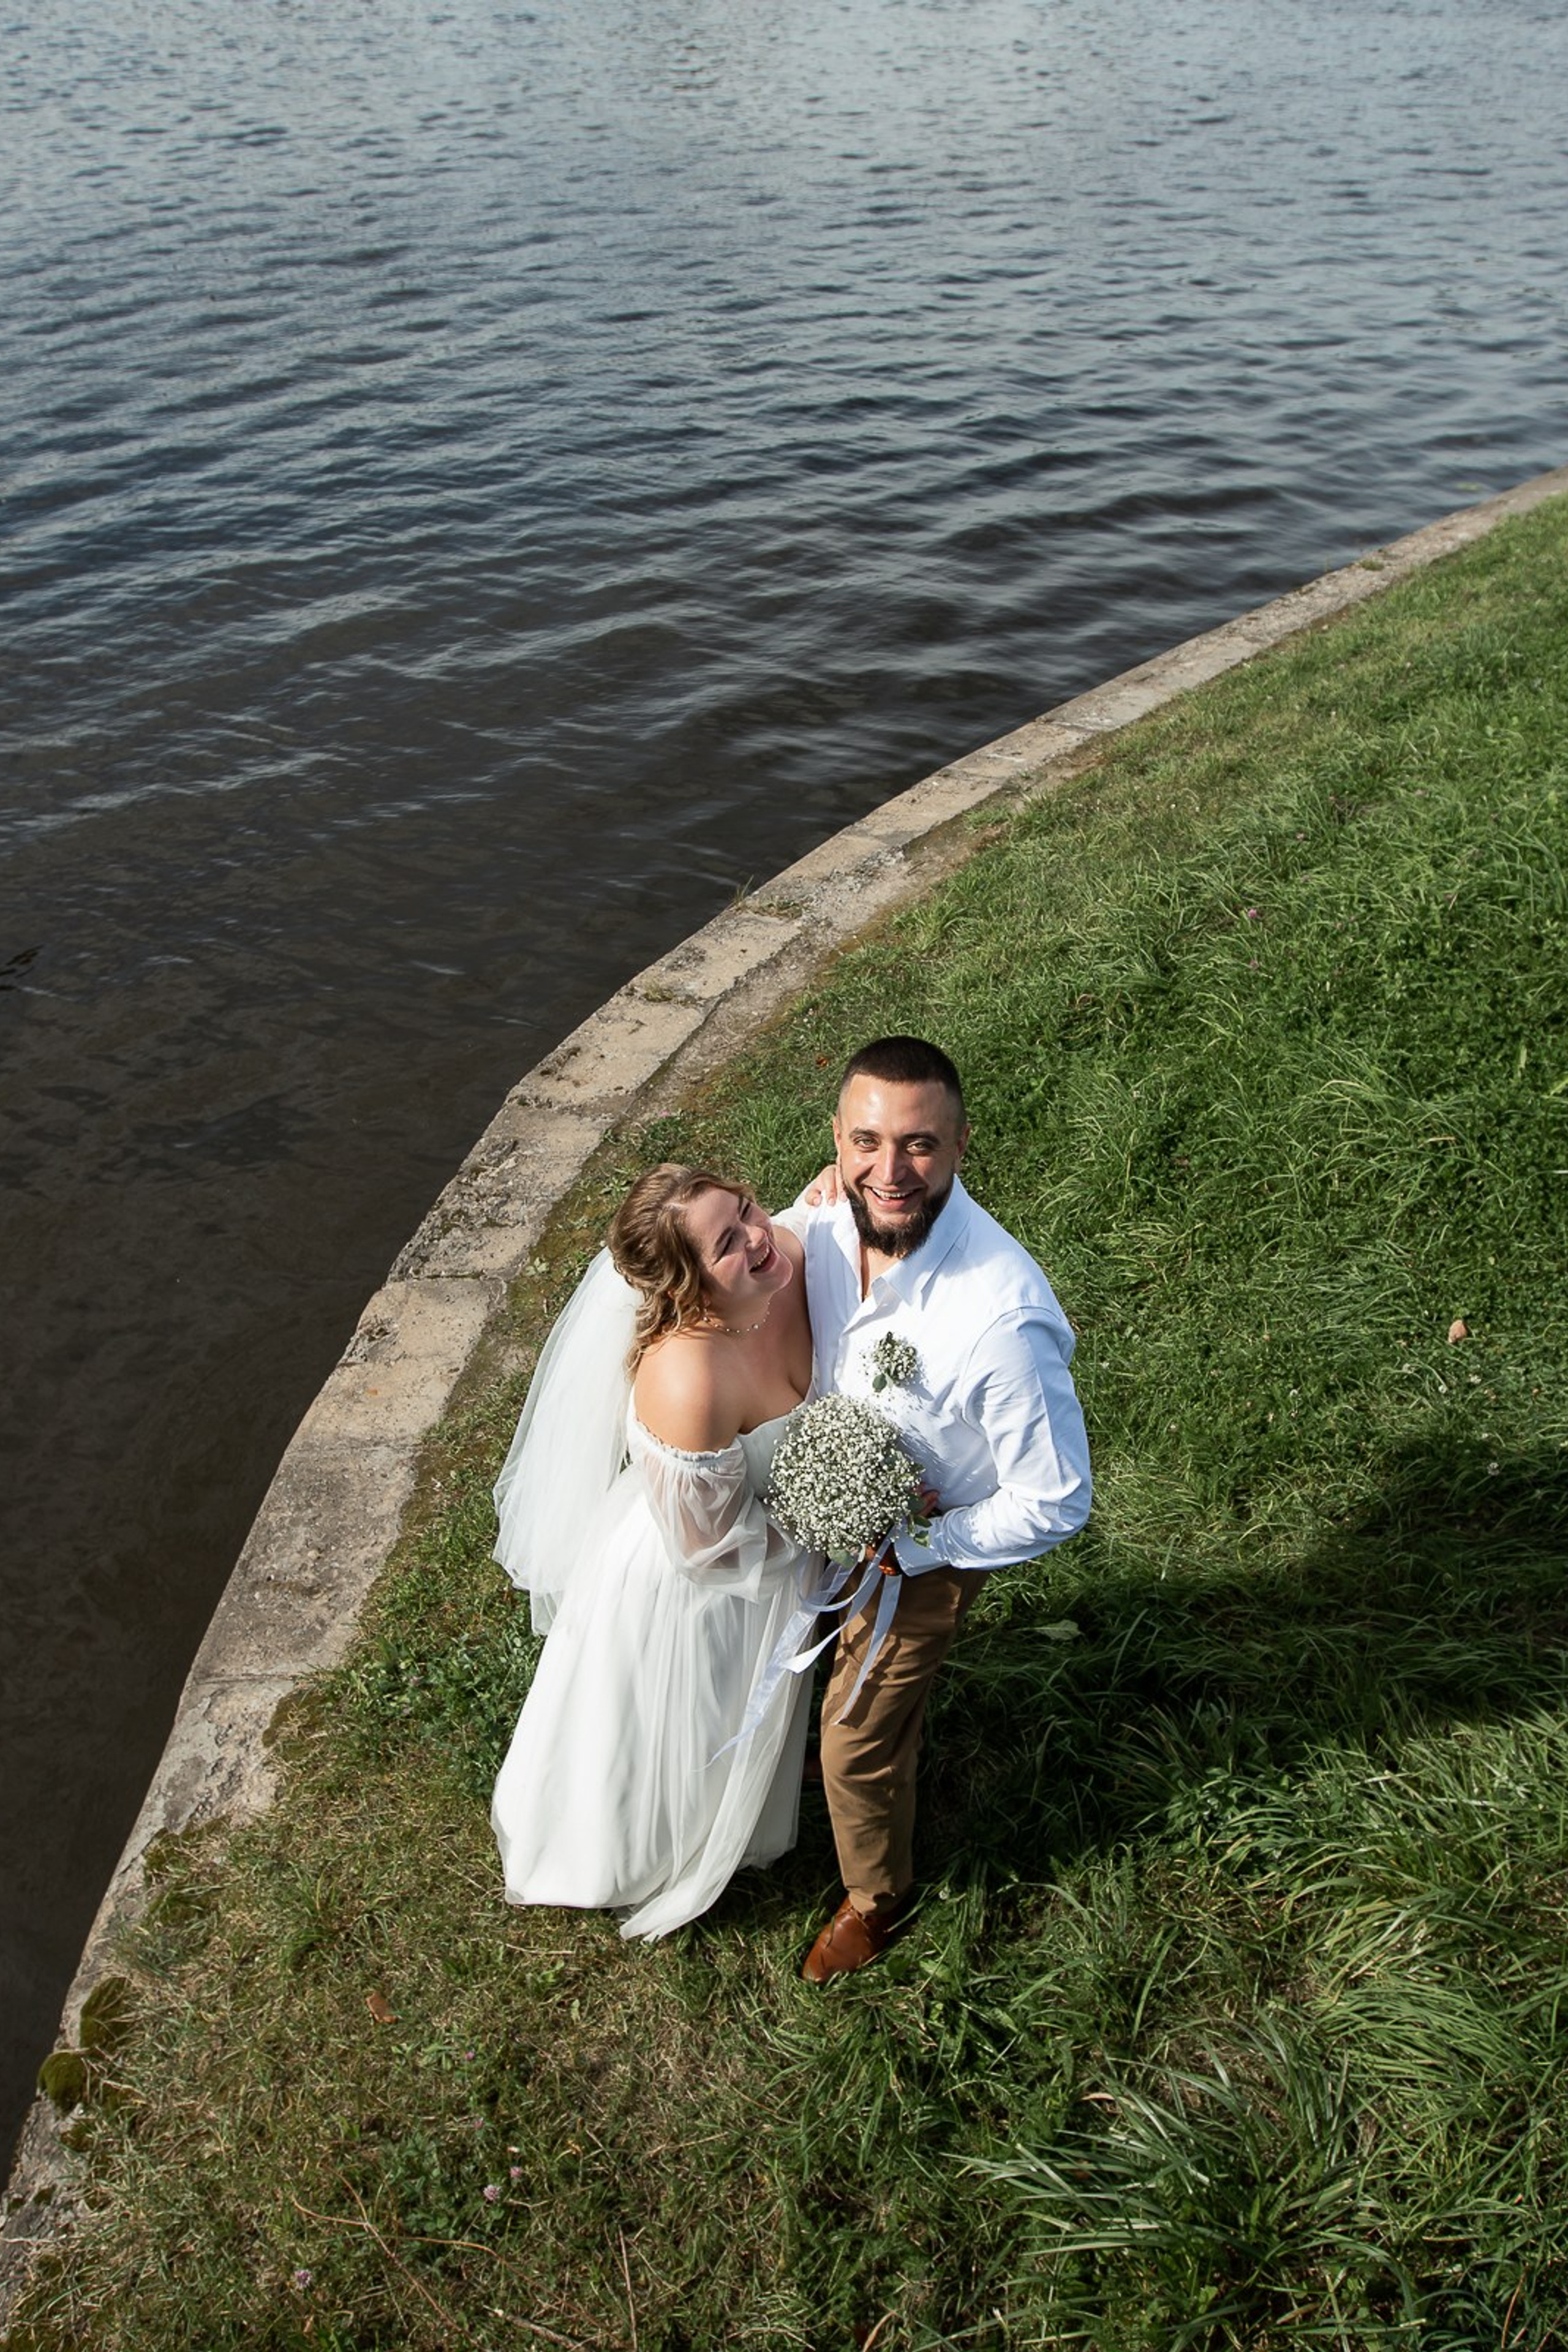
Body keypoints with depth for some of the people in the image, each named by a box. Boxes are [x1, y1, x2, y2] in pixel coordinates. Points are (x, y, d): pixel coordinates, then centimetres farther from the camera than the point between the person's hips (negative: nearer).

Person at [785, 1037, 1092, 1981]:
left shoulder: (1004, 1320, -42)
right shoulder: (827, 1218, -23)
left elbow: (1054, 1503, -28)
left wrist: (908, 1550, -22)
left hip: (926, 1543, -6)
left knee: (861, 1741, 14)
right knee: (831, 1660, 33)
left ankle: (879, 1895, 47)